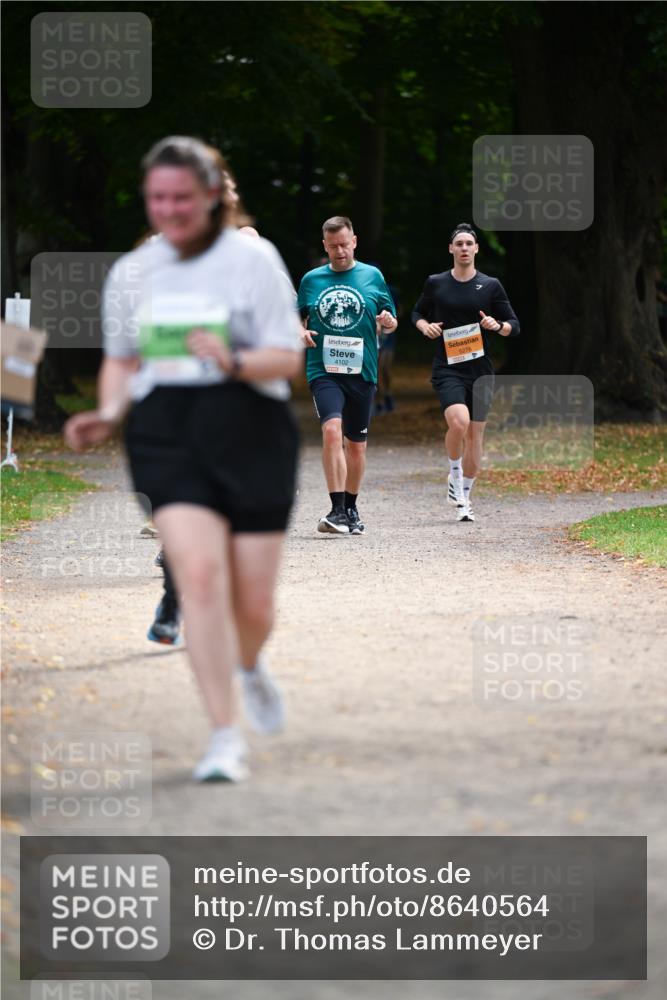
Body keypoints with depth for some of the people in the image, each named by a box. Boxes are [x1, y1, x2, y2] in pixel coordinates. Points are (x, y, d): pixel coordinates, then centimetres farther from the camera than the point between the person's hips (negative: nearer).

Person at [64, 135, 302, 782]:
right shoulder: (131, 273, 9)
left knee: (252, 602, 2)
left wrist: (235, 362, -24)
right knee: (198, 571, -19)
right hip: (164, 433, 1)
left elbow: (288, 358, -4)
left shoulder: (253, 260, -1)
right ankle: (224, 736, -14)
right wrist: (108, 413, 1)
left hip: (249, 430, -1)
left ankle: (248, 665, 41)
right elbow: (120, 360, 20)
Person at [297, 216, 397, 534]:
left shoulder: (372, 276, 7)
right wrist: (301, 333, -5)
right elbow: (299, 318, 18)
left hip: (362, 372, 1)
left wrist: (388, 322, -11)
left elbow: (390, 323, 12)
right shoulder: (311, 280, 8)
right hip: (323, 371, -1)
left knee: (356, 445, 10)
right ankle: (337, 510, -24)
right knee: (332, 430, -23)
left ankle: (351, 508, 28)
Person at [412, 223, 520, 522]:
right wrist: (424, 326, -2)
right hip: (447, 369, -2)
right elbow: (417, 313, 20)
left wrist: (498, 325, -14)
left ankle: (465, 496, 20)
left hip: (480, 370, 2)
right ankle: (454, 475, 0)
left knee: (475, 433, 5)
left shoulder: (490, 286, 5)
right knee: (459, 422, -25)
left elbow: (514, 325, 8)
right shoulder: (436, 283, 5)